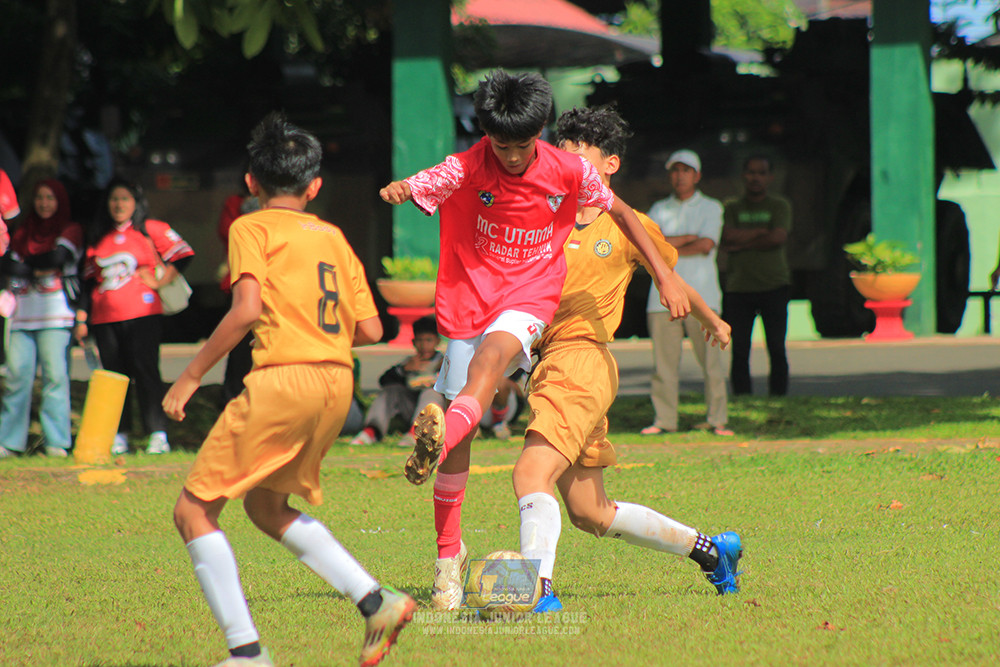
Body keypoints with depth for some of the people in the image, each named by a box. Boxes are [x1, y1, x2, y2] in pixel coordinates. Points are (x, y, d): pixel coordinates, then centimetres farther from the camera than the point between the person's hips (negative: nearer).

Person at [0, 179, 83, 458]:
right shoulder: (23, 233, 20)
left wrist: (25, 264, 2)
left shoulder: (71, 230, 8)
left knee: (55, 375, -10)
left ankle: (56, 442, -9)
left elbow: (59, 257, -10)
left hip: (55, 316, -4)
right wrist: (39, 270, -6)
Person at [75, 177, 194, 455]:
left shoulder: (151, 230, 3)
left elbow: (183, 255, -2)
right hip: (105, 317, 5)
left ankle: (158, 435, -8)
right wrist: (82, 318, 15)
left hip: (142, 314, -5)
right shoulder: (98, 238, 17)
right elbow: (89, 281, 20)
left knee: (146, 372, -9)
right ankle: (119, 436, 9)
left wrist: (159, 281, -7)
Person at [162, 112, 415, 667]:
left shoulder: (252, 229, 1)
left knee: (193, 511, 1)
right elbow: (370, 329, 13)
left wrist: (191, 375, -8)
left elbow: (246, 310, -15)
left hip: (283, 380, -7)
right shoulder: (333, 237, 18)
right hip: (338, 382, 7)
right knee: (266, 505, 25)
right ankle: (375, 601, 14)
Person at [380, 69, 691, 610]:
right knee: (462, 437, -1)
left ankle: (436, 439, -61)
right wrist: (396, 190, -46)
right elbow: (416, 189, -21)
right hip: (471, 297, 1)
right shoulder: (466, 170, -8)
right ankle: (448, 555, 11)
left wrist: (664, 276, 9)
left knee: (490, 357, -35)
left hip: (530, 297, -1)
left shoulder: (567, 171, -4)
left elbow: (620, 212, 10)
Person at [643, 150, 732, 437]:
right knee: (664, 360, -1)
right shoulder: (659, 209, 18)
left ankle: (717, 419, -3)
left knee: (711, 358, -7)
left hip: (701, 296, -3)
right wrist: (689, 238, -4)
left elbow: (706, 245, -6)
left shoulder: (710, 208, 10)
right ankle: (664, 420, 3)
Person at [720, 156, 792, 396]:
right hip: (739, 288, 1)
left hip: (773, 286, -1)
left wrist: (742, 243, -6)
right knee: (739, 351, -5)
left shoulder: (780, 206, 10)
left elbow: (779, 238, -7)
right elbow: (728, 236, -6)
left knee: (777, 349, -6)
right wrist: (762, 232, -4)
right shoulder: (731, 208, 12)